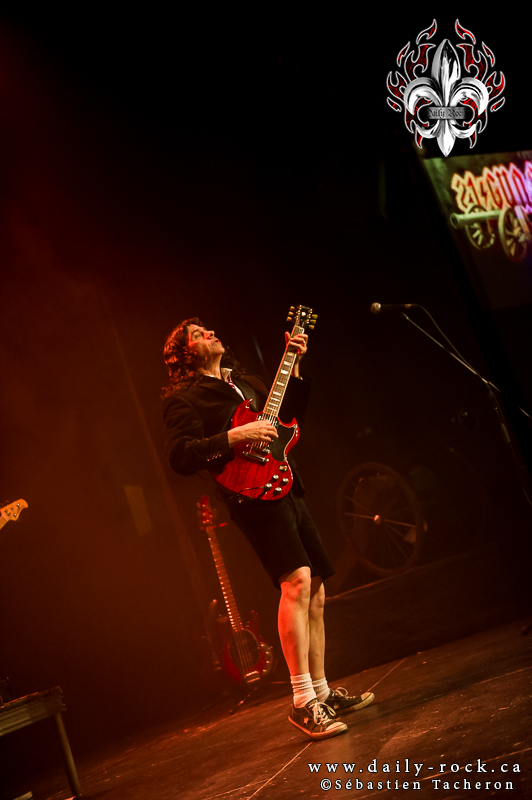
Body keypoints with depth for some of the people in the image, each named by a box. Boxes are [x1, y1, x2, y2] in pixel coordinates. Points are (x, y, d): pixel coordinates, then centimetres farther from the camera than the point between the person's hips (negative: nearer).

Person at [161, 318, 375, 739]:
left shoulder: (244, 379, 23)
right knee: (298, 580, -23)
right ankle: (303, 703, -19)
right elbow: (180, 456, -13)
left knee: (316, 593, 9)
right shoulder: (183, 399, -1)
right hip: (253, 495, -8)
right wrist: (233, 437, -20)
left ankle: (323, 693, 20)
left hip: (286, 488, 8)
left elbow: (292, 410, 27)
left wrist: (294, 365, 15)